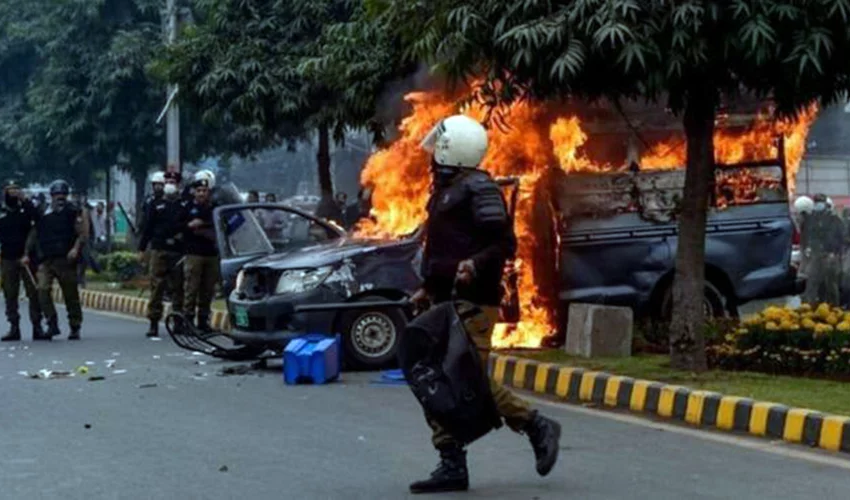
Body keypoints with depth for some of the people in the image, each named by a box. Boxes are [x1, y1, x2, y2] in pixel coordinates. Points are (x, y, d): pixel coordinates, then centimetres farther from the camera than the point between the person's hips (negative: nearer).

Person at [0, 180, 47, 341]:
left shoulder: (26, 209, 4)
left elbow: (37, 218, -17)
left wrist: (24, 201, -19)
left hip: (27, 257, -2)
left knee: (34, 292, -4)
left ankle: (37, 327, -1)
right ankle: (14, 327, 8)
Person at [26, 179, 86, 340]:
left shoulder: (72, 213, 3)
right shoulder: (43, 215, 12)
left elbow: (83, 233, -4)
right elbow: (33, 236, 17)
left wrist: (76, 248, -19)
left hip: (66, 260, -2)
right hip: (46, 260, 2)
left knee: (71, 295, 3)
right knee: (43, 290, -17)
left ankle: (75, 328, 13)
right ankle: (52, 323, -10)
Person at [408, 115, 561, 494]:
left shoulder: (478, 188, -10)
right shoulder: (445, 189, 20)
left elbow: (504, 244, -16)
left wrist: (475, 265, -31)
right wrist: (429, 289, 24)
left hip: (471, 303, -10)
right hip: (445, 302, 10)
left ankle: (537, 427, 7)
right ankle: (452, 466, 6)